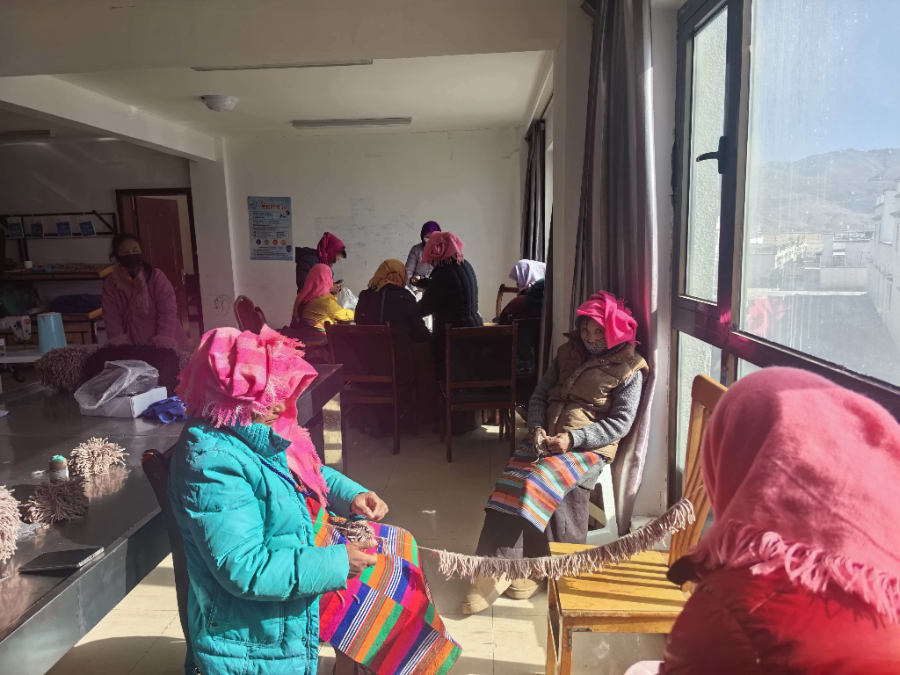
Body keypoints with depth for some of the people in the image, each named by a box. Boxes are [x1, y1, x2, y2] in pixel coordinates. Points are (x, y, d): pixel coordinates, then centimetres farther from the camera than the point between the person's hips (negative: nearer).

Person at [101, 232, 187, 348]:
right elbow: (111, 317, -4)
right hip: (132, 347, 2)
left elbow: (168, 312, -13)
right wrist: (120, 346, -16)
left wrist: (163, 344, -22)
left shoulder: (156, 276, -9)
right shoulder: (110, 284, -1)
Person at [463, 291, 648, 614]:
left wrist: (573, 438, -18)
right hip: (546, 439, 5)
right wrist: (537, 428, -5)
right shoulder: (568, 353, 16)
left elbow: (621, 422, -6)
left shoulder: (628, 369, 1)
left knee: (538, 483, -29)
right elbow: (539, 396, 15)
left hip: (590, 448, -4)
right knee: (511, 481, -23)